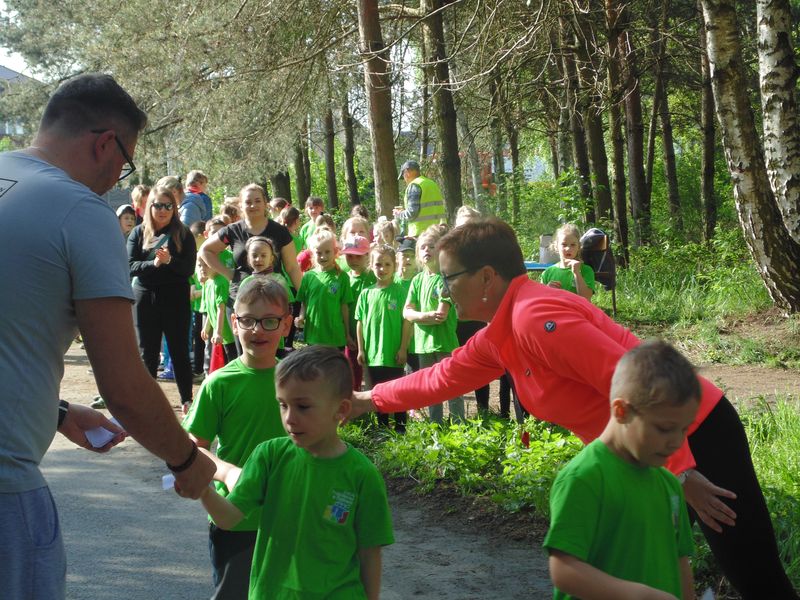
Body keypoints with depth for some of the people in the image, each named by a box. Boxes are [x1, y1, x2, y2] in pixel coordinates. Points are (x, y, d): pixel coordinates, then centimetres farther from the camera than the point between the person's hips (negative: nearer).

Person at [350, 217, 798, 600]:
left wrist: (680, 472, -27)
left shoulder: (536, 315, -23)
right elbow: (442, 379, 25)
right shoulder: (499, 336, 8)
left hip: (697, 437, -10)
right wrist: (371, 399, 29)